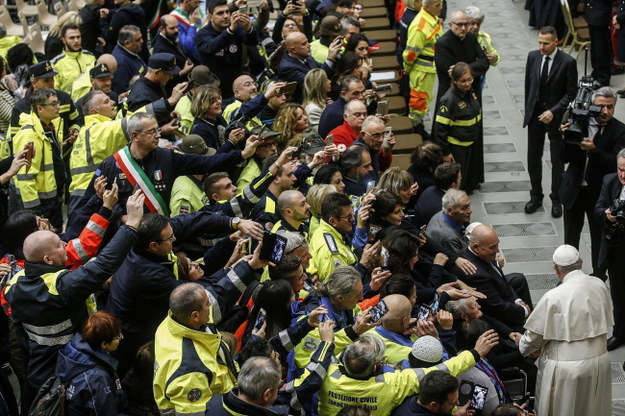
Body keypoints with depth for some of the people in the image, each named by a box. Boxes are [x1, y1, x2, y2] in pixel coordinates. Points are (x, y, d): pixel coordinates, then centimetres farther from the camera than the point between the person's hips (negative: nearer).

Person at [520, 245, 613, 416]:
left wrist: (525, 348, 11)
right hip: (599, 361, 5)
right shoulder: (600, 285, -7)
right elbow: (606, 320, 7)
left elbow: (536, 333, -10)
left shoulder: (553, 298, -21)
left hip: (566, 369, -5)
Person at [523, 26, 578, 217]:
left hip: (556, 117, -4)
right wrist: (528, 112, 10)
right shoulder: (533, 57, -2)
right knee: (533, 158, 11)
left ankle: (556, 199, 19)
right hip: (535, 115, 4)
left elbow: (571, 93, -11)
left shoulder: (568, 62, -14)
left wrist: (553, 112, -19)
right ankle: (536, 196, 26)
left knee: (557, 160, 6)